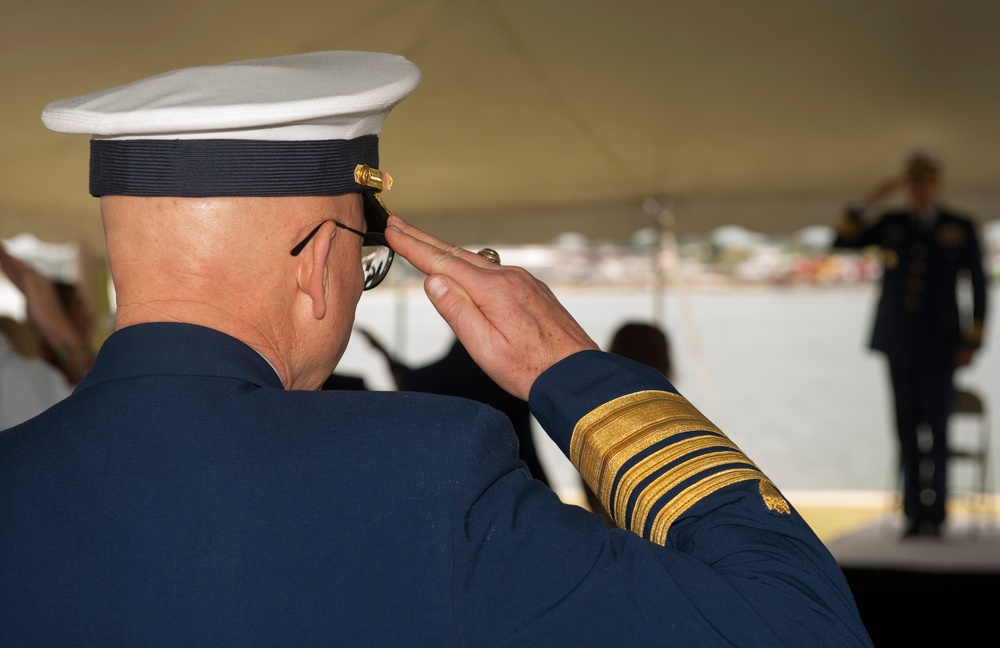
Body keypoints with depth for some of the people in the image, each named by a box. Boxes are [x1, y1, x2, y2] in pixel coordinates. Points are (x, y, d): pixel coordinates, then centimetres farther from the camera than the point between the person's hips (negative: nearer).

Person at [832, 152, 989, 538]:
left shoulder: (962, 228, 1)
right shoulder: (891, 224, 7)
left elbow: (978, 287, 2)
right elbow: (841, 242, -1)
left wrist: (972, 343, -4)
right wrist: (870, 203, -8)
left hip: (939, 343, -2)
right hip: (899, 342, 2)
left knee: (936, 431, -5)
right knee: (908, 430, 3)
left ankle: (934, 515, 2)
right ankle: (915, 513, 9)